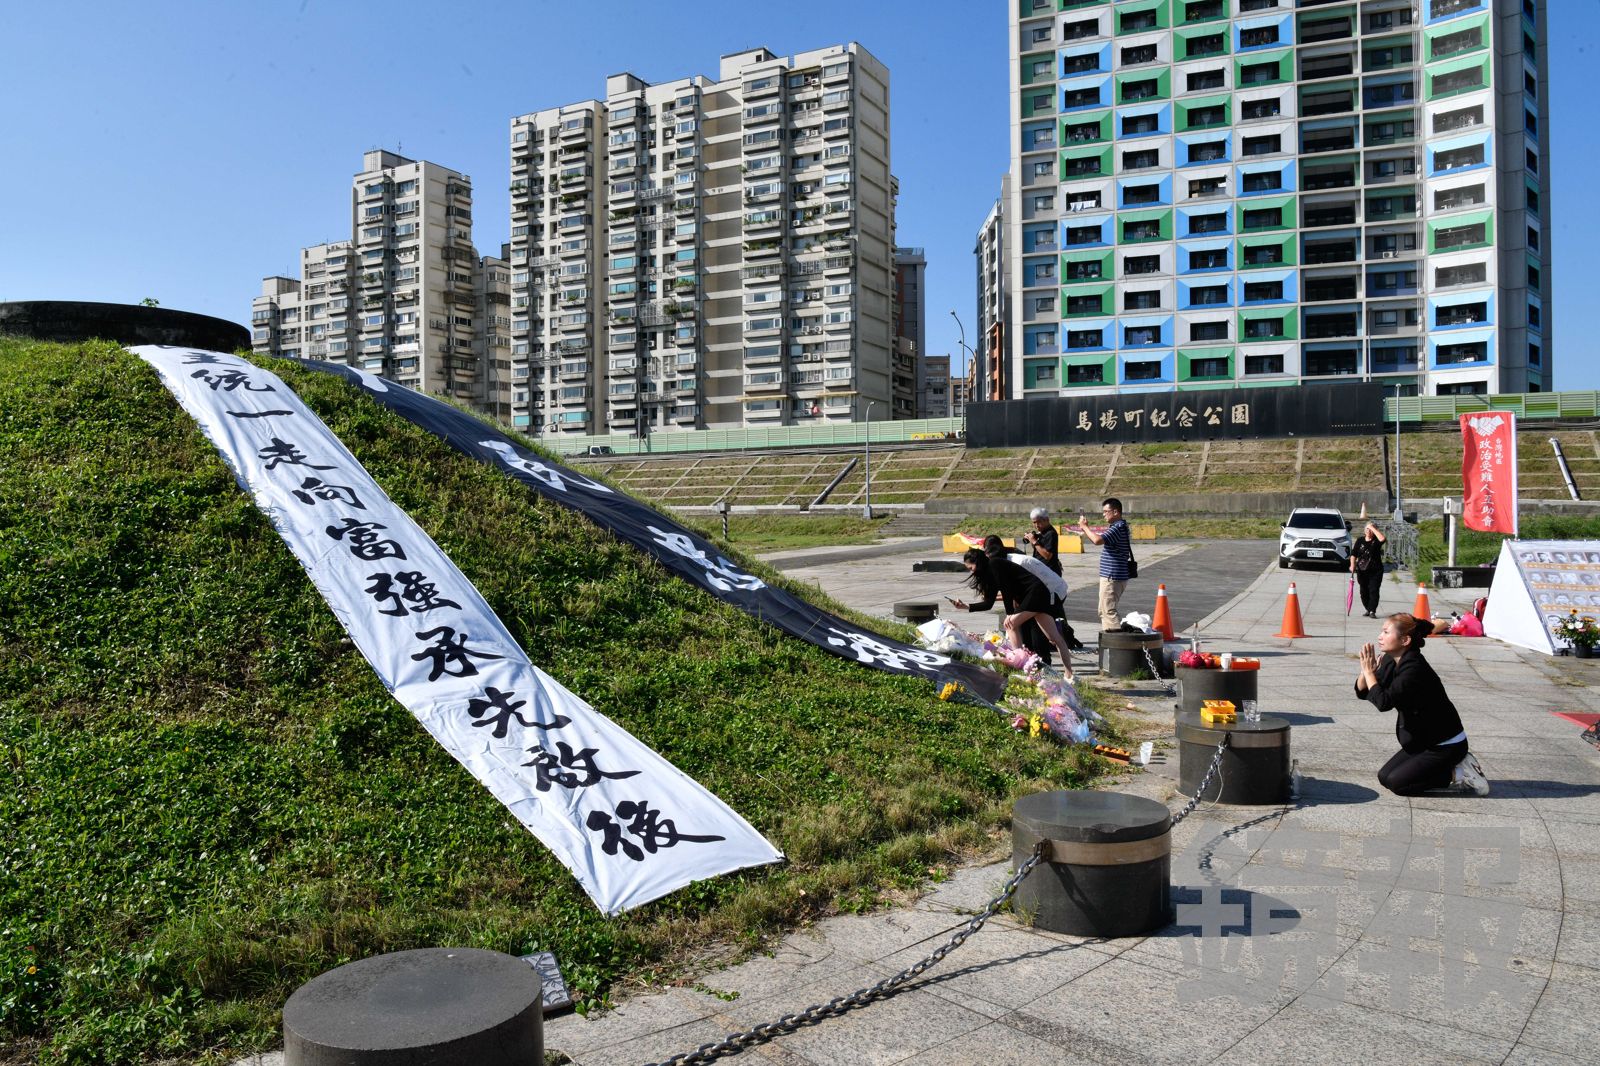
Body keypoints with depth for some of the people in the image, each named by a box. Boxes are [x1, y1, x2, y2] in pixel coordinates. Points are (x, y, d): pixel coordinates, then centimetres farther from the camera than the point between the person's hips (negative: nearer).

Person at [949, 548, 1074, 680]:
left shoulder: (994, 565, -9)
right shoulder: (989, 573, 18)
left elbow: (1007, 589, -15)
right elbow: (988, 604, 16)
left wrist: (1010, 614, -11)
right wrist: (966, 606, 11)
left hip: (1036, 591, -9)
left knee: (1012, 624, -10)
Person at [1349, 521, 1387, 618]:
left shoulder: (1376, 541, -1)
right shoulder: (1360, 541, 7)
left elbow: (1382, 538, -25)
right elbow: (1353, 554, 5)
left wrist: (1373, 528, -17)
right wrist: (1352, 565, -8)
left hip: (1375, 571, -3)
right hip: (1362, 571, 3)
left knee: (1373, 591, -8)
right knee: (1364, 591, 9)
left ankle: (1372, 611, -8)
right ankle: (1367, 609, 23)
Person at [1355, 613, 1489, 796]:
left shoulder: (1414, 670, -28)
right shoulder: (1391, 661, -1)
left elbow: (1384, 702, -35)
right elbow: (1362, 692, 2)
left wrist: (1369, 672, -23)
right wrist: (1366, 670, -17)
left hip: (1447, 745, -9)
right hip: (1423, 740, 9)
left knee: (1396, 782, -13)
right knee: (1384, 776, 5)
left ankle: (1457, 775, 0)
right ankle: (1452, 765, 13)